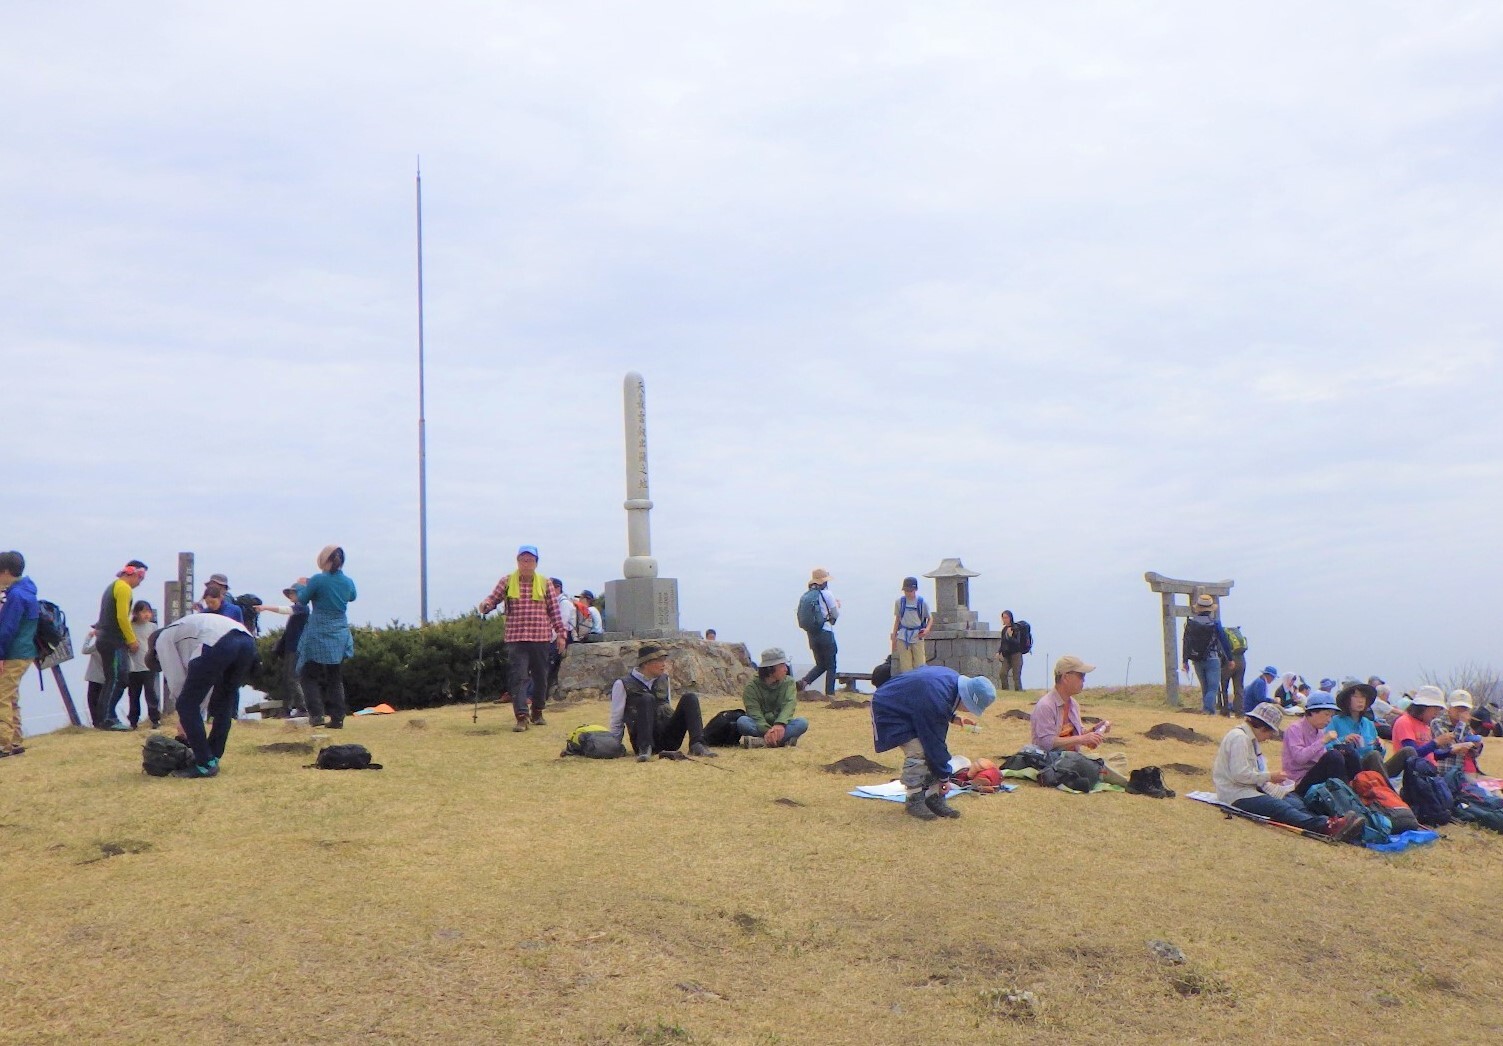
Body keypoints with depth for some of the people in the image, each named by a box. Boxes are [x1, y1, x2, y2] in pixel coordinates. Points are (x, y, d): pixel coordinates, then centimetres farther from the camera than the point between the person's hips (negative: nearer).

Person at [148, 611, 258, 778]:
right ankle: (213, 759, 28)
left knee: (187, 706, 6)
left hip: (217, 644, -8)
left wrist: (183, 720, 27)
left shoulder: (162, 640, 24)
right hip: (248, 642, 8)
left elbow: (176, 680, 17)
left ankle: (205, 765, 5)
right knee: (223, 705, 25)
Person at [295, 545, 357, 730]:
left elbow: (302, 599, 1)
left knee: (309, 675, 7)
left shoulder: (318, 580, -12)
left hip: (318, 637, -4)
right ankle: (337, 718, 8)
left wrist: (301, 585, 22)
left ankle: (317, 713, -6)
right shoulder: (348, 582, 2)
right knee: (336, 679, 12)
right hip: (340, 638, 5)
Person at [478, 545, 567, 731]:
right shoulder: (507, 581, 6)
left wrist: (560, 633, 5)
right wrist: (485, 605, -18)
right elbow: (494, 598, 5)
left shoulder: (545, 583, 7)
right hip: (516, 638, -1)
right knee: (518, 677, -10)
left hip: (541, 638, 2)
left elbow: (554, 610, 8)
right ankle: (522, 717, -13)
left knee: (540, 677, 9)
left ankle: (537, 713, 24)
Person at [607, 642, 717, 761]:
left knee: (690, 697, -12)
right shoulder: (623, 684, -2)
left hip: (669, 740, 5)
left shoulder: (664, 680, 15)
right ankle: (645, 748, -34)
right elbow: (616, 721, 3)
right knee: (647, 699, -27)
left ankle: (697, 745, -26)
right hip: (643, 739, -5)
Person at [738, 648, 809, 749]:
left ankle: (760, 742, -38)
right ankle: (784, 740, -38)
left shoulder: (789, 682, 2)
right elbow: (754, 713, -17)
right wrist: (767, 730, -37)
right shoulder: (751, 686, -5)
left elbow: (789, 704, -16)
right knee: (742, 721, -31)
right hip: (760, 727, -2)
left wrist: (780, 724, -37)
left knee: (802, 722, -27)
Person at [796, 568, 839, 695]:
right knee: (831, 666, 5)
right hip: (826, 634, -6)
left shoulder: (804, 596, 6)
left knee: (820, 664, 16)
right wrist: (837, 606, 22)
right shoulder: (826, 595, -9)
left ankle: (804, 682, -5)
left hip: (811, 635, 6)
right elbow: (836, 614, -1)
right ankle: (830, 693, 1)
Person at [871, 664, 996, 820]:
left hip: (911, 708, 10)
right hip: (889, 710, -10)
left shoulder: (955, 679, -11)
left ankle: (934, 797, 7)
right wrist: (944, 778, -17)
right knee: (918, 752, -22)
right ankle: (913, 801, -8)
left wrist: (953, 718, -1)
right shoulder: (936, 702, -37)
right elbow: (934, 742, -28)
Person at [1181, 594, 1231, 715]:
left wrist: (1185, 661, 11)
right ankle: (1208, 707, -23)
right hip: (1212, 660, -4)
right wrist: (1230, 659, 6)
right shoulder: (1214, 623, -9)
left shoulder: (1189, 621, 1)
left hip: (1196, 661, 4)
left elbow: (1185, 642, 4)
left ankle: (1210, 709, 17)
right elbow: (1225, 642, -5)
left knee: (1205, 688, 17)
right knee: (1213, 688, -2)